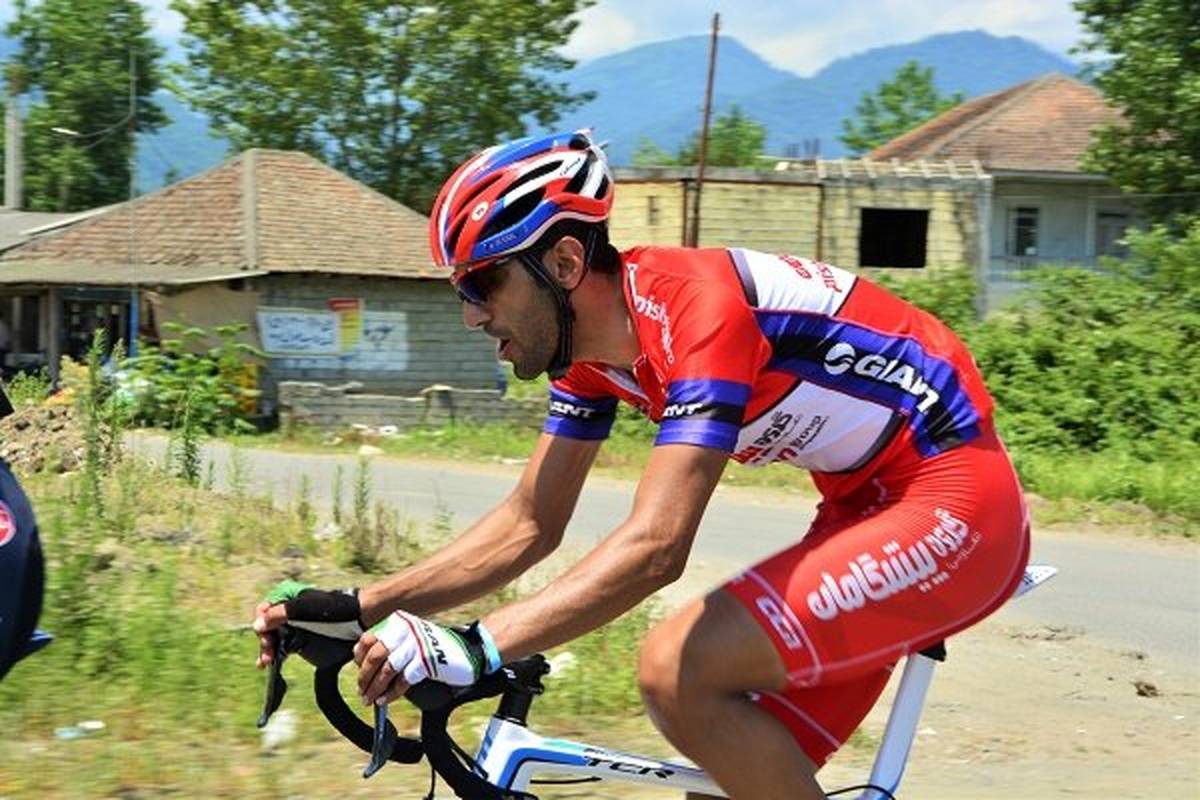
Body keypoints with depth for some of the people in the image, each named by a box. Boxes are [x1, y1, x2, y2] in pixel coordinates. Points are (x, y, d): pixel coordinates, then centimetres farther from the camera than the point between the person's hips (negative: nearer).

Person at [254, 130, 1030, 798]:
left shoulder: (696, 307, -25)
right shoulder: (594, 341, 2)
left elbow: (654, 547, -35)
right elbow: (528, 526, 8)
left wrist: (471, 648, -42)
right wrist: (355, 608, -2)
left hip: (953, 505, -9)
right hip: (869, 505, 9)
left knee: (677, 671, -22)